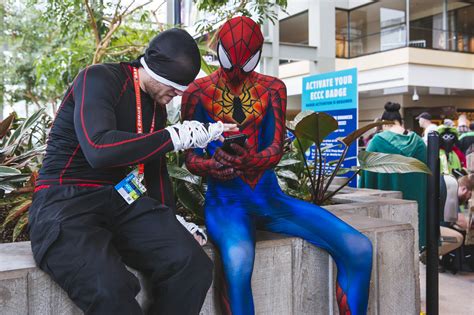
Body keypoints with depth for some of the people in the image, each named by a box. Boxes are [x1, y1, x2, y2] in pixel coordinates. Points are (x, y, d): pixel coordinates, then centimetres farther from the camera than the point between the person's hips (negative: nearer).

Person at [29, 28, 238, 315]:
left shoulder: (157, 105, 14)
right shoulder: (98, 79, -9)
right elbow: (99, 150, -27)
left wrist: (170, 219, 14)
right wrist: (177, 136, -23)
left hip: (122, 202, 7)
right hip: (65, 202, -6)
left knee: (194, 266, -19)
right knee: (110, 290, -35)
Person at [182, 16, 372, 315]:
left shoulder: (273, 88, 7)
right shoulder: (198, 92, 0)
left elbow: (276, 148, -4)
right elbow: (191, 158, -1)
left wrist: (249, 161, -28)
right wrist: (212, 166, -26)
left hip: (270, 196, 3)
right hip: (226, 199, -3)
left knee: (359, 248, -15)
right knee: (238, 260, -39)